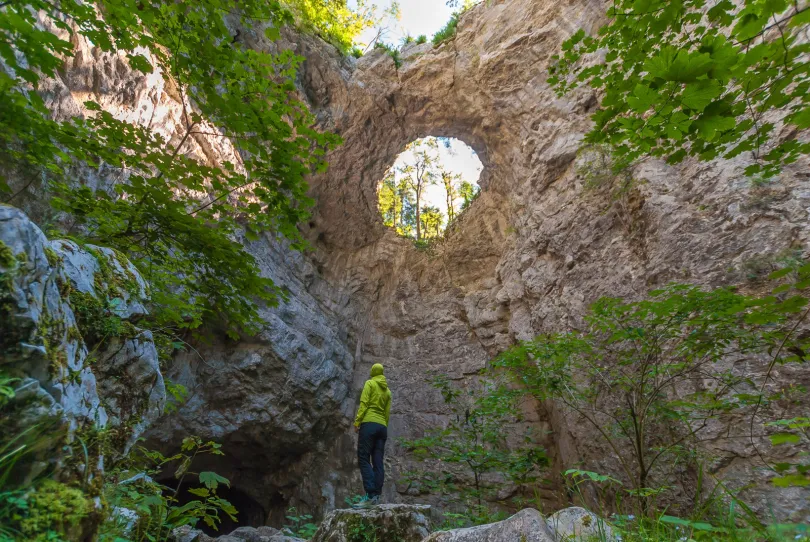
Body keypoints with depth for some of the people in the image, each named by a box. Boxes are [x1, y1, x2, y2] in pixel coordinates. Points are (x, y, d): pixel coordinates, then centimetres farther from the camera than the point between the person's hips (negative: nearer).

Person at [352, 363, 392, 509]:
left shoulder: (370, 383, 2)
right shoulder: (387, 390, 19)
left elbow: (364, 403, -9)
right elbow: (387, 412, 15)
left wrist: (357, 422, -9)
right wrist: (384, 429, 16)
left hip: (369, 424, -6)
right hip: (382, 426, 7)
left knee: (363, 459, -8)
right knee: (378, 462, 3)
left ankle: (370, 495, -18)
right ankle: (376, 496, -2)